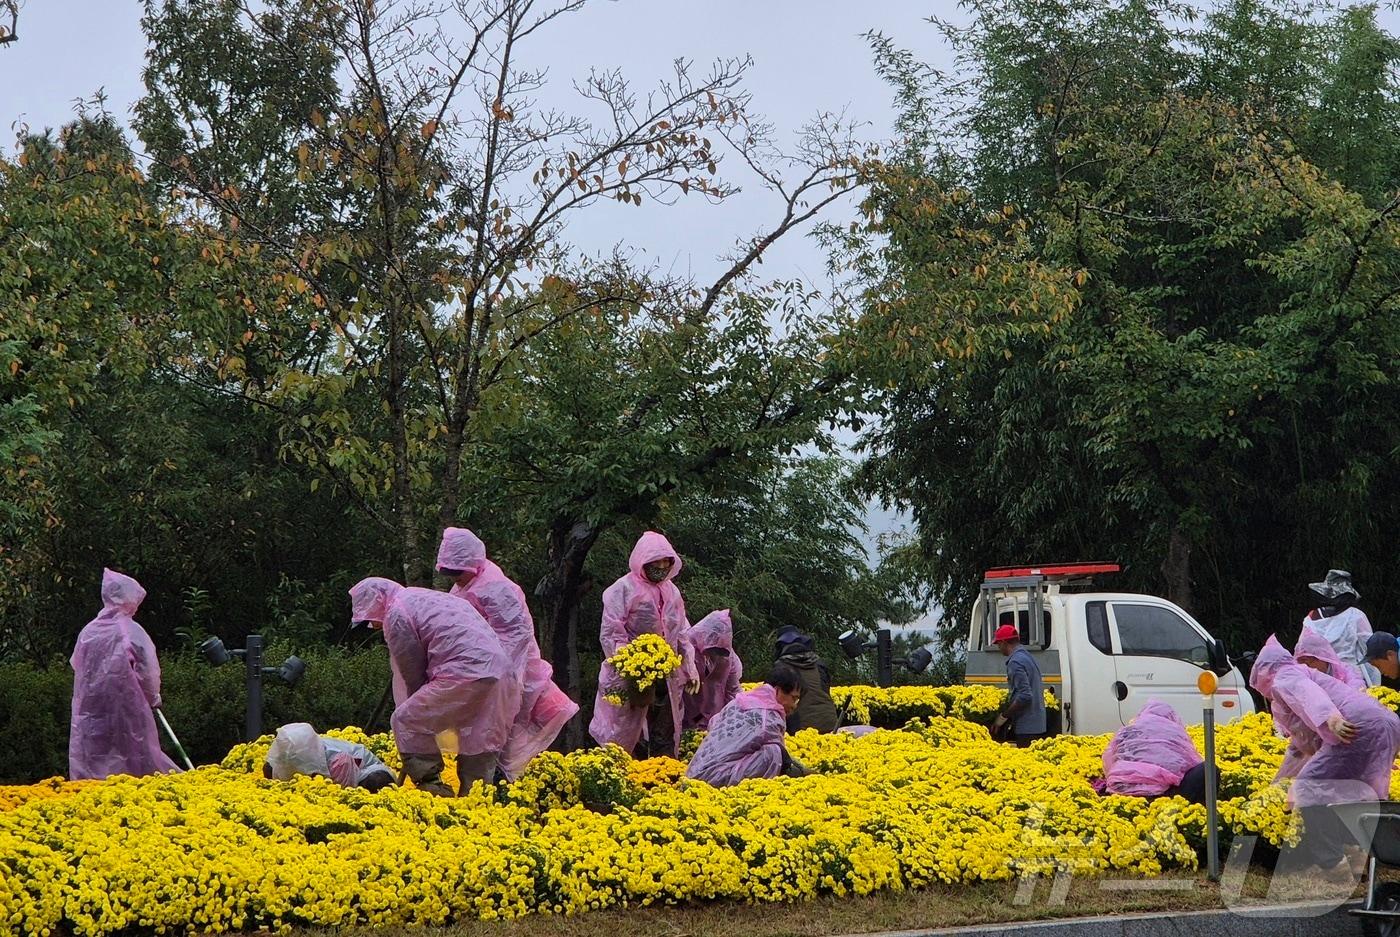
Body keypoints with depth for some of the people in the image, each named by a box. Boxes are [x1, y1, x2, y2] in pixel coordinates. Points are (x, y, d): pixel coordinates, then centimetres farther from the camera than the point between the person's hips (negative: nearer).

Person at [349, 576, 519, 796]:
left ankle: (431, 786, -3)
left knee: (406, 721, 0)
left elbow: (412, 673, 3)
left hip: (466, 674, -9)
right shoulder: (426, 597, 30)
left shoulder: (397, 614, 1)